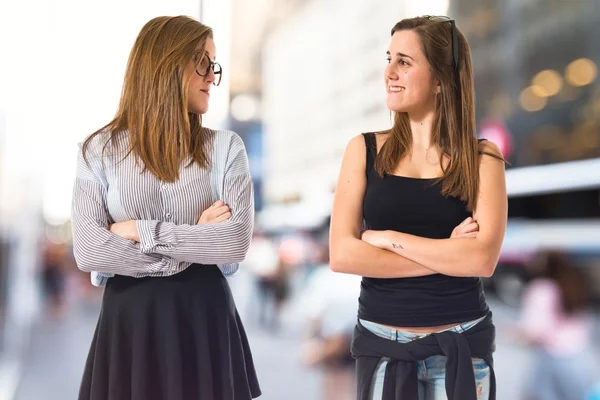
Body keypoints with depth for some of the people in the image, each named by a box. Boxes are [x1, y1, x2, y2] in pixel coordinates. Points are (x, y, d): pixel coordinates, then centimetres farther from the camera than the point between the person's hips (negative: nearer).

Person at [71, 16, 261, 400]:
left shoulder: (224, 146, -1)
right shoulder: (99, 150, -1)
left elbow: (237, 241, -11)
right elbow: (88, 251, -11)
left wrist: (140, 231, -12)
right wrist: (194, 242, -12)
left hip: (204, 315, 1)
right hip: (128, 318, 0)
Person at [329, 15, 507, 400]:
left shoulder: (482, 158, -3)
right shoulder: (364, 150, -2)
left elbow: (482, 259, -16)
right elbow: (342, 255, -11)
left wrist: (387, 238, -14)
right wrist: (446, 256, -14)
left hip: (461, 346, 0)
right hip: (381, 343, 1)